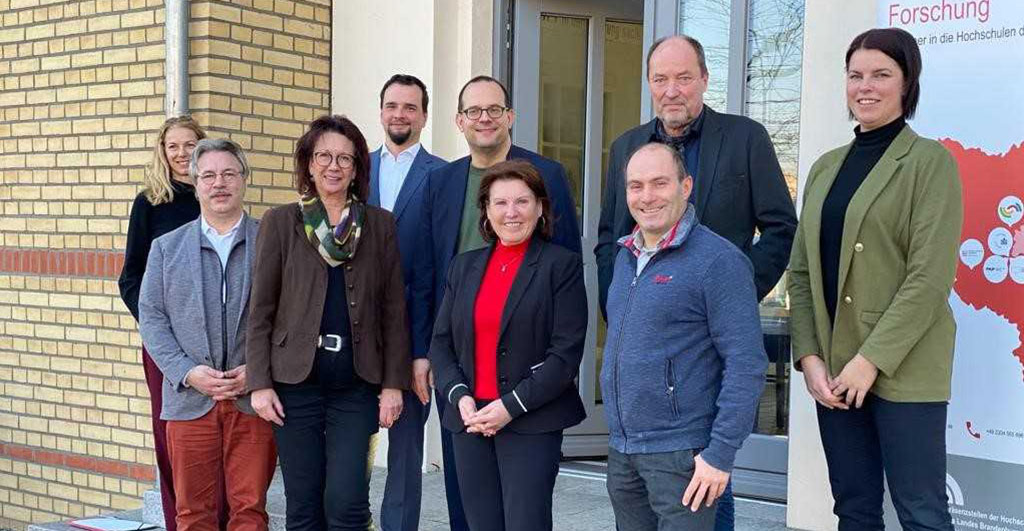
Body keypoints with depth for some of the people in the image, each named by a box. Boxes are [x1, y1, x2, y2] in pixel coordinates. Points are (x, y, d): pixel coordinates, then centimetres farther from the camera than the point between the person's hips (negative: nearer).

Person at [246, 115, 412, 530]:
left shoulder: (380, 225, 5)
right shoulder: (280, 223, 3)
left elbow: (394, 311, 5)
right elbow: (261, 311, 2)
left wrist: (394, 384, -1)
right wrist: (260, 383, -5)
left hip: (357, 385, 0)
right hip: (296, 383, 0)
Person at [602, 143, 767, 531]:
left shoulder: (718, 261, -13)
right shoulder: (625, 257, 11)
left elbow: (746, 365, -16)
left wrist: (720, 454, -18)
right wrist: (617, 432, 16)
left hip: (680, 454, -7)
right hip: (621, 450, 7)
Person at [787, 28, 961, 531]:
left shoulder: (929, 161, -4)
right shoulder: (826, 167, 13)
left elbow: (930, 277, -12)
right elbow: (802, 271, 11)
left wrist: (872, 359, -16)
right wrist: (809, 357, -2)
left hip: (903, 369, -5)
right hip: (832, 370, 5)